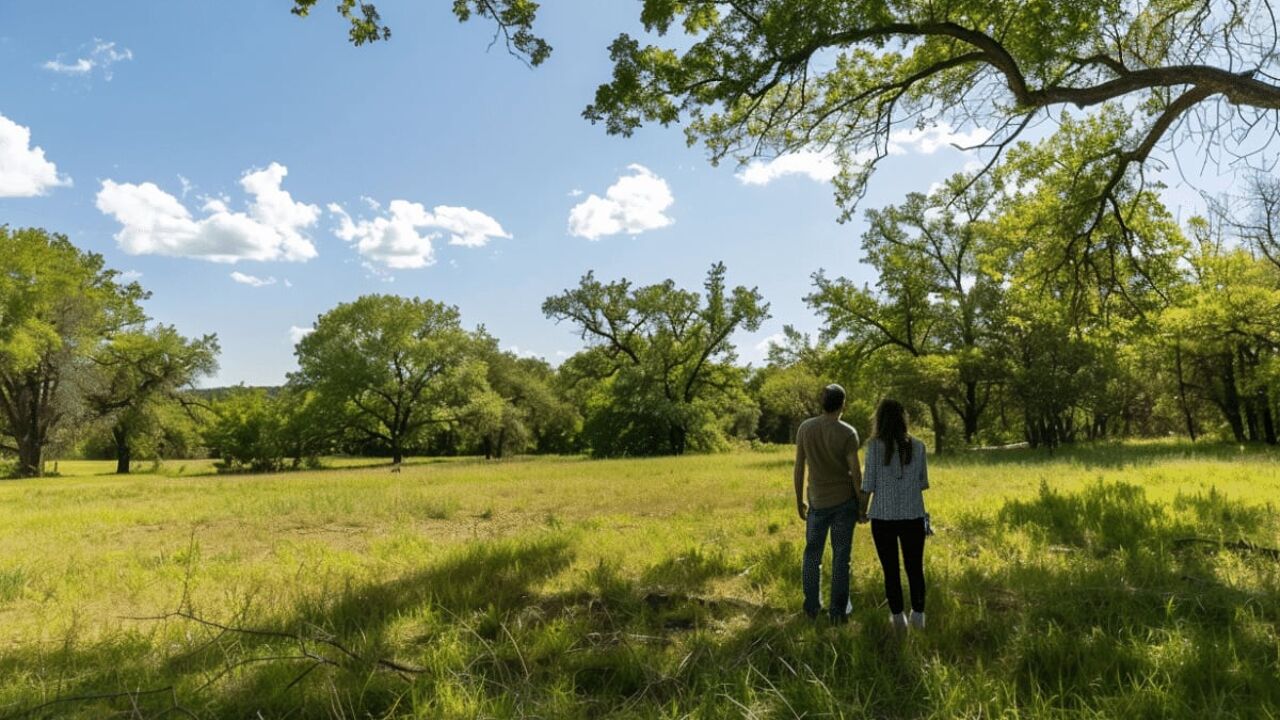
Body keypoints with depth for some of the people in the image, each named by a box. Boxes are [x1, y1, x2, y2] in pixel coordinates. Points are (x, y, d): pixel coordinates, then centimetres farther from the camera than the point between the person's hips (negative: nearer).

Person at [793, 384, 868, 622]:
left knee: (812, 555, 13)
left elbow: (799, 468, 0)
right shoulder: (847, 433, -12)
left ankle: (811, 607, 18)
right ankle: (838, 611, 10)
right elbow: (856, 472, -11)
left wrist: (799, 501, 10)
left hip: (817, 502, 2)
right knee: (841, 557, 6)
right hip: (844, 502, -2)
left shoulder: (805, 428, -4)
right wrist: (863, 504, 1)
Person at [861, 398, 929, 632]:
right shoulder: (917, 446, -3)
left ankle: (898, 617, 18)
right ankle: (918, 616, 21)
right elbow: (923, 483, 4)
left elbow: (868, 484, -8)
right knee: (915, 568, 15)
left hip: (883, 517, -2)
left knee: (891, 570, 10)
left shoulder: (875, 446, -10)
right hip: (913, 516, 2)